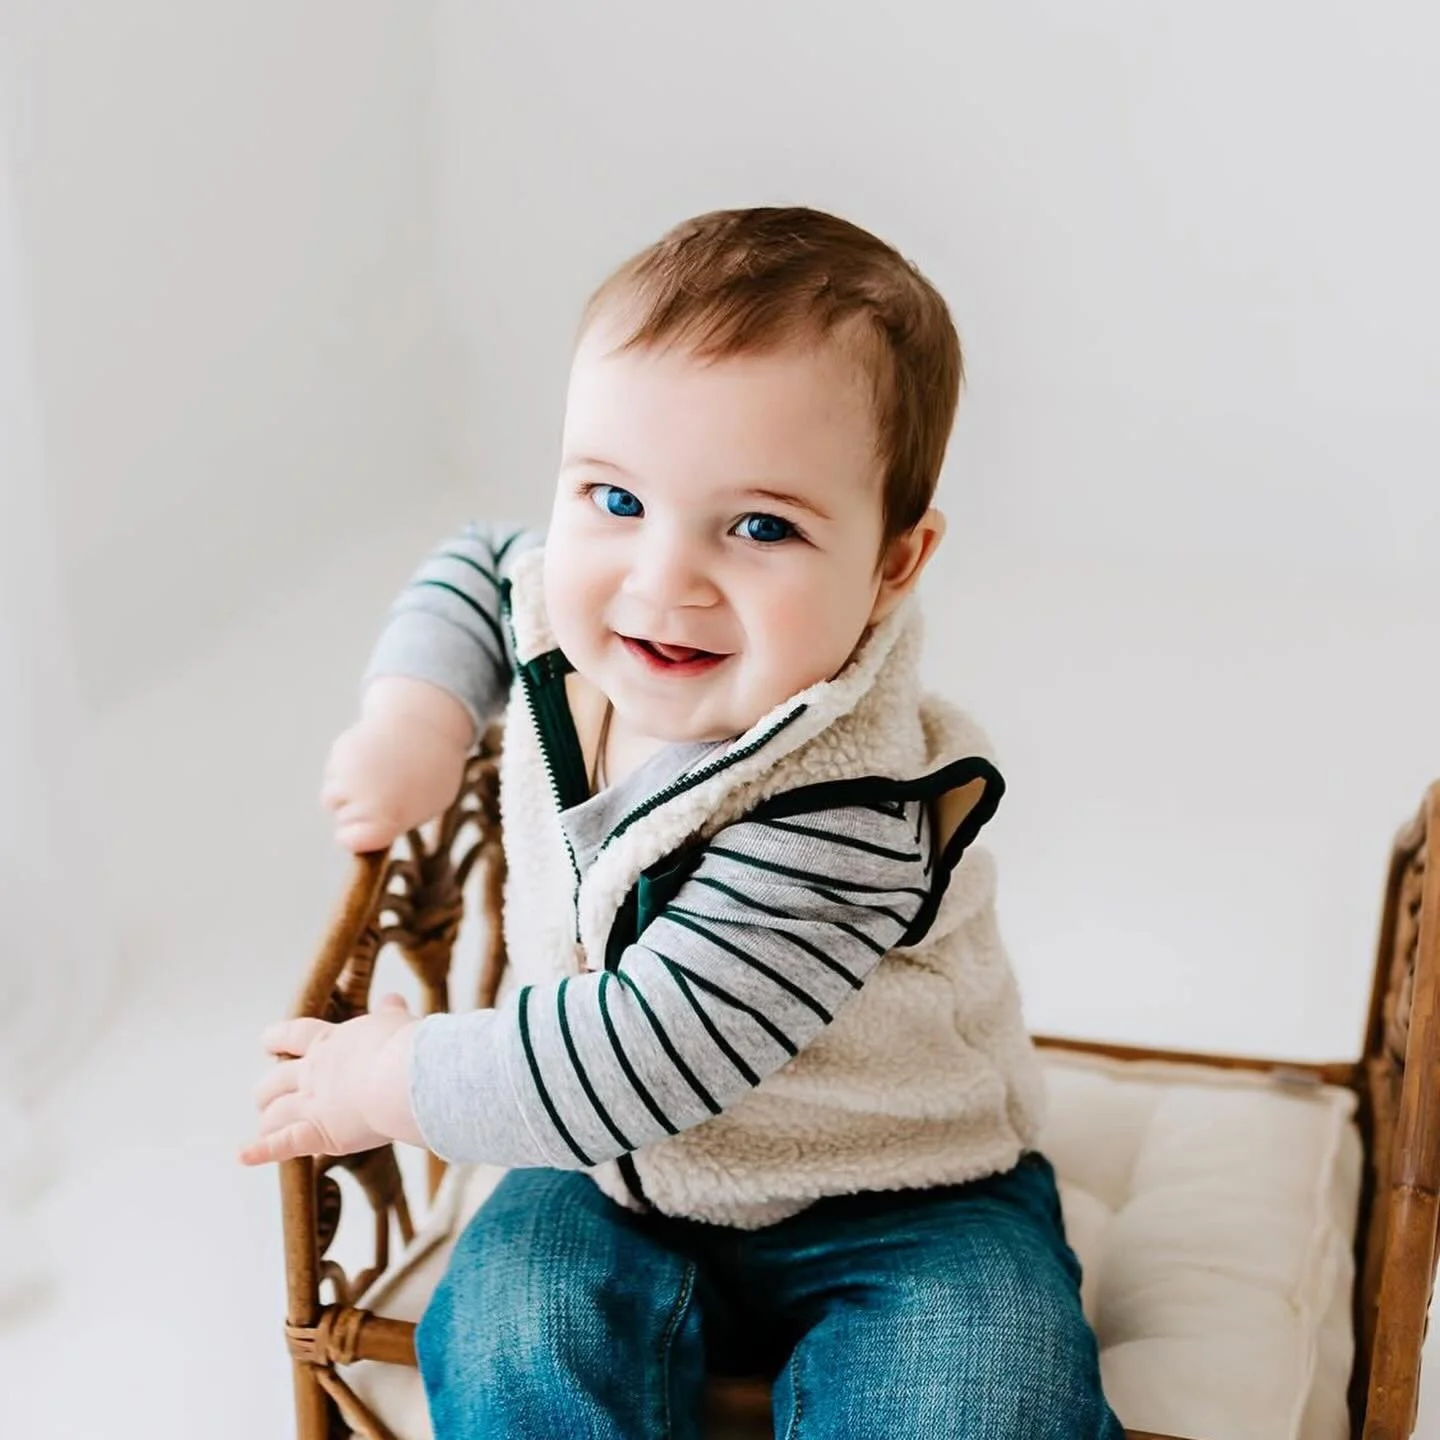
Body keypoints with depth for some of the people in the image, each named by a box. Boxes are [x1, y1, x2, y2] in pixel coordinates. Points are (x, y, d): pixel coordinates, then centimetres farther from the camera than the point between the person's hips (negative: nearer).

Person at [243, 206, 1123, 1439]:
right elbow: (476, 565, 15)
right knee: (517, 1336, -21)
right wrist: (417, 713, -3)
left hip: (895, 1206, -5)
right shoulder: (568, 618, -11)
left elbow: (641, 1055, -31)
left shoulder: (843, 820, -33)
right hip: (620, 1177, 6)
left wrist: (389, 1081, -17)